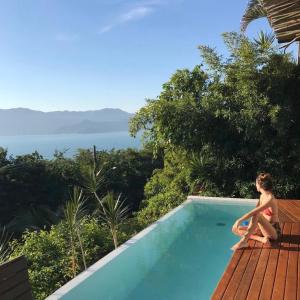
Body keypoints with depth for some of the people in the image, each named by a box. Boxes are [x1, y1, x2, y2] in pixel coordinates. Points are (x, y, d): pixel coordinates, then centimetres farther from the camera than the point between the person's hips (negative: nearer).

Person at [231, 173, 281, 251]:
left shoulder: (270, 199, -22)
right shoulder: (262, 196, 5)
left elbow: (254, 212, -32)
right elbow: (253, 212, 4)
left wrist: (239, 220, -31)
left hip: (274, 231, -9)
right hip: (264, 229, 9)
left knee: (256, 215, -36)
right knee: (237, 230, -3)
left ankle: (243, 241, -30)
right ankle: (262, 239, -15)